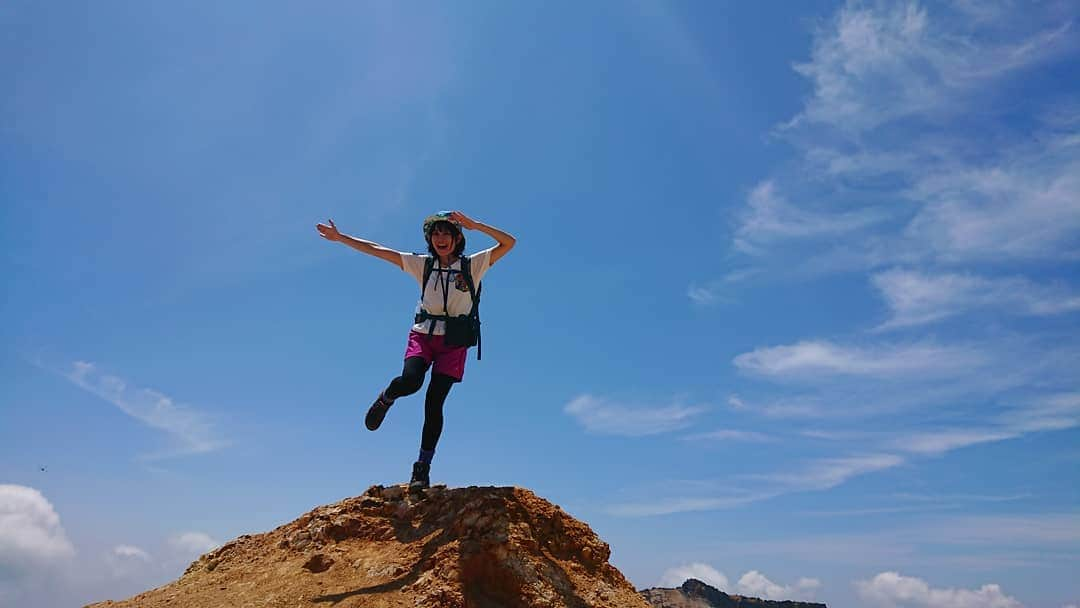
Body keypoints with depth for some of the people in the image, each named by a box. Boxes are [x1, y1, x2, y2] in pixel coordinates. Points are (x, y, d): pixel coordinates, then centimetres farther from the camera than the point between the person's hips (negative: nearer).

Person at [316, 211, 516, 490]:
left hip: (454, 342, -1)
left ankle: (423, 467, 7)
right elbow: (376, 250, 8)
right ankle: (386, 398, 12)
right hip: (423, 334, 1)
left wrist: (474, 225, -15)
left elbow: (509, 242, -8)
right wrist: (340, 237, 8)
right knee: (410, 381, -27)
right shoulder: (423, 264, 7)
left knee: (434, 401, -7)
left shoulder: (473, 265, 1)